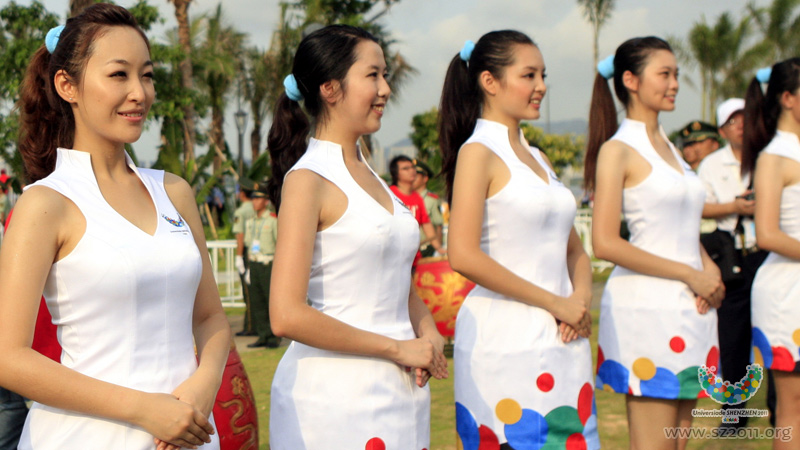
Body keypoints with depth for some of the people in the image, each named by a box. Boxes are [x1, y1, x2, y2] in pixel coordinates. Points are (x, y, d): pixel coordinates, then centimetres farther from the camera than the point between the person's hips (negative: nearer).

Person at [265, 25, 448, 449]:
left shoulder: (368, 176, 12)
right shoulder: (308, 179, -11)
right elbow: (287, 316, -19)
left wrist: (428, 334, 0)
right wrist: (397, 348, -15)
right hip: (334, 396, -7)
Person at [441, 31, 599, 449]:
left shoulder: (538, 158, 16)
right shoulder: (478, 152, -7)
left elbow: (574, 250, 20)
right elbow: (463, 256, -18)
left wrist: (581, 298, -2)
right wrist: (554, 303, -14)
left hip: (561, 340, 7)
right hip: (505, 339, -7)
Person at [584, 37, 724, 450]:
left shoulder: (668, 147, 17)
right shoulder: (618, 150, -7)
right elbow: (605, 244, -16)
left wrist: (710, 269, 3)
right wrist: (690, 274, -14)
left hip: (690, 307, 8)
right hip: (647, 305, -8)